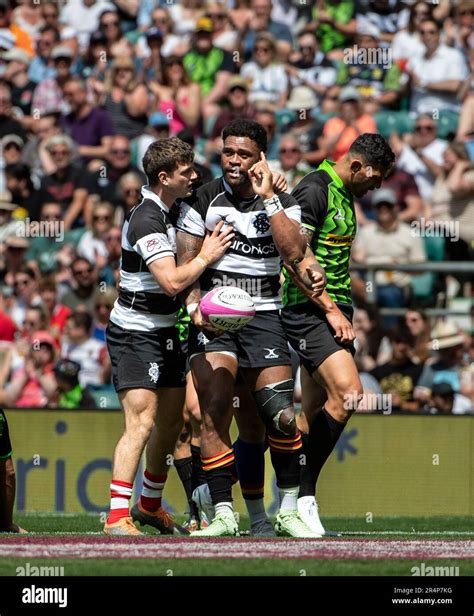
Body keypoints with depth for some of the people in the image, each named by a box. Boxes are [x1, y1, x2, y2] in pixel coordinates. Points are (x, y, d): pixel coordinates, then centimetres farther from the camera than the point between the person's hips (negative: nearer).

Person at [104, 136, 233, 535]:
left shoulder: (169, 212, 10)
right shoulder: (146, 221, -21)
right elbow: (173, 281, -27)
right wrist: (207, 256, -13)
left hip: (164, 331, 10)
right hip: (134, 333, -10)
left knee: (172, 422, 15)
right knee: (141, 423, -18)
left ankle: (150, 505, 31)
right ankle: (117, 518, -20)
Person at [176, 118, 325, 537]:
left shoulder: (282, 203, 7)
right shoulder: (203, 200, 4)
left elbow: (294, 251, -11)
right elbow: (186, 261, 1)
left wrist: (267, 197, -10)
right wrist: (195, 306, -16)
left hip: (263, 313, 1)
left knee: (282, 416, -7)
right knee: (215, 412, -15)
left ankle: (289, 511, 8)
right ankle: (223, 514, -11)